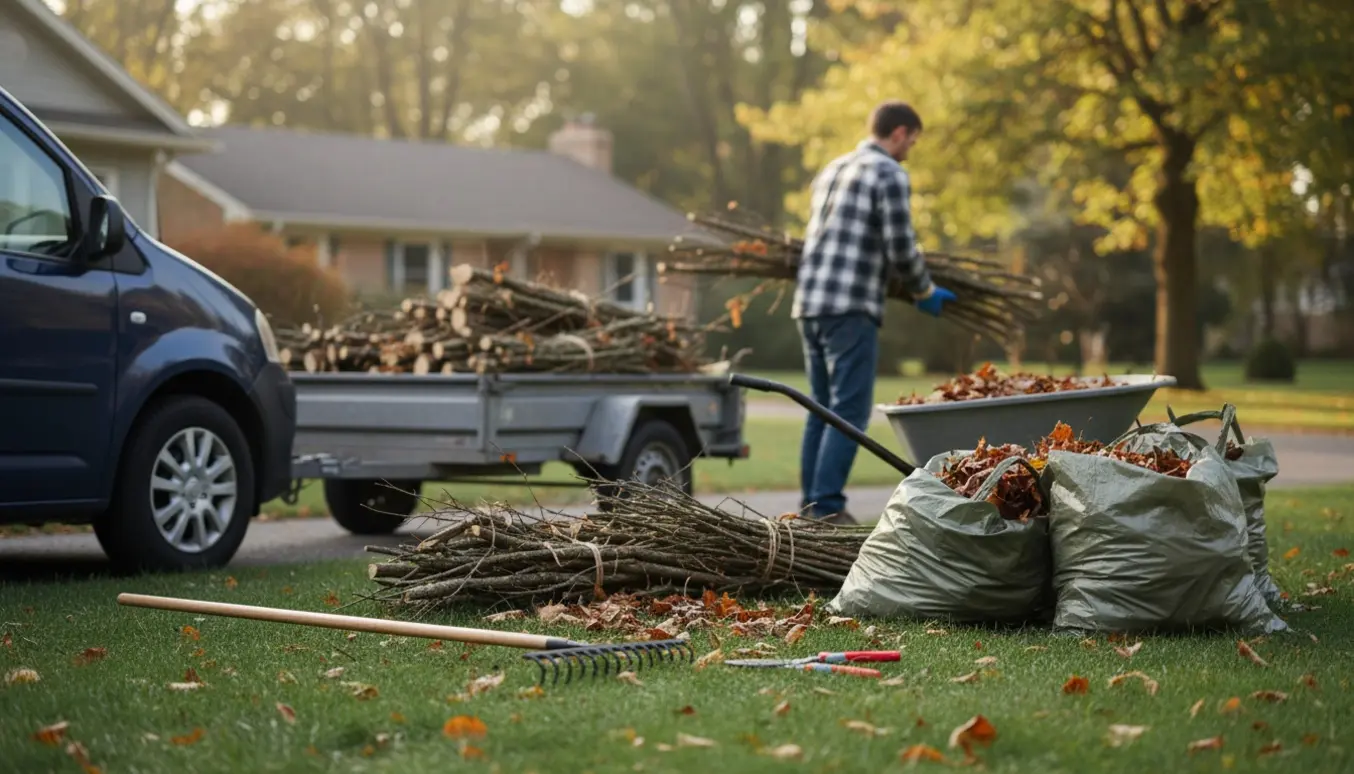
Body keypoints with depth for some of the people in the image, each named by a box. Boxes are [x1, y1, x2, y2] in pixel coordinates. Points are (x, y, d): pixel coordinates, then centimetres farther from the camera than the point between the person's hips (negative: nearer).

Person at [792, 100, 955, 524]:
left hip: (808, 302, 8)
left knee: (823, 409, 12)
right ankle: (827, 506, -12)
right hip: (851, 308, -8)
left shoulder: (831, 170, 20)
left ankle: (812, 506, 12)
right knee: (849, 412, -7)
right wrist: (925, 291, 7)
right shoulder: (890, 175, -5)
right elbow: (901, 248, -11)